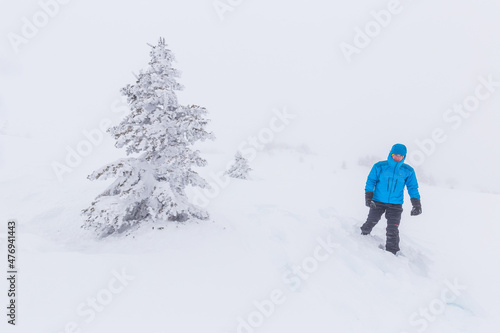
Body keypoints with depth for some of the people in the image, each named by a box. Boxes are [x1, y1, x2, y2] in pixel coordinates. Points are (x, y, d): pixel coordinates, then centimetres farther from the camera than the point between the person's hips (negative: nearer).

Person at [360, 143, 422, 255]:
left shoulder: (408, 171, 1)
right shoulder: (379, 166, -4)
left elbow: (413, 188, 8)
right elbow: (371, 181, 0)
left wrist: (416, 205, 0)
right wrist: (368, 197, -10)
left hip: (396, 205, 1)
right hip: (378, 202, 0)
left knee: (392, 230, -5)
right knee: (371, 222, 7)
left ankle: (391, 252, 8)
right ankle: (363, 235, 35)